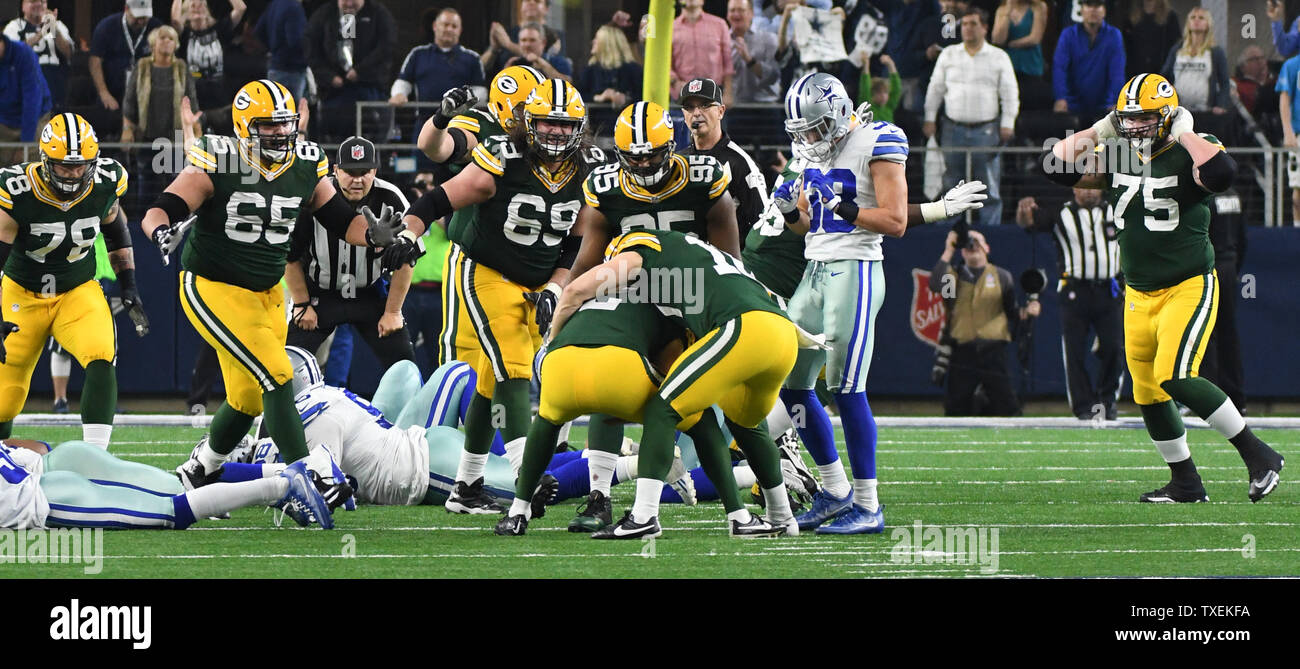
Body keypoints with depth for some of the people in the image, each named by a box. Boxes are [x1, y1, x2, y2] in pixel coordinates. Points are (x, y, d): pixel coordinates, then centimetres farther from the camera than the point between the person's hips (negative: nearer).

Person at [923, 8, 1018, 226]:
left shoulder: (998, 57, 5)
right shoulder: (948, 55, 11)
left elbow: (1009, 93, 5)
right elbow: (935, 88, 15)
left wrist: (1007, 124, -3)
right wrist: (930, 119, 10)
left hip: (986, 130, -2)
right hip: (954, 130, 2)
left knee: (990, 189, -2)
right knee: (952, 186, 2)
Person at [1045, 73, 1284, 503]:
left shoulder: (1188, 157, -12)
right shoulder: (1115, 161, 5)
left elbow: (1221, 172, -35)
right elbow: (1057, 166, 1)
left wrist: (1184, 133, -23)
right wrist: (1100, 131, -2)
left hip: (1190, 287, -7)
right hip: (1139, 296, 7)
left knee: (1174, 377, -21)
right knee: (1148, 392, 8)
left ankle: (1258, 456, -10)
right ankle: (1185, 483, 22)